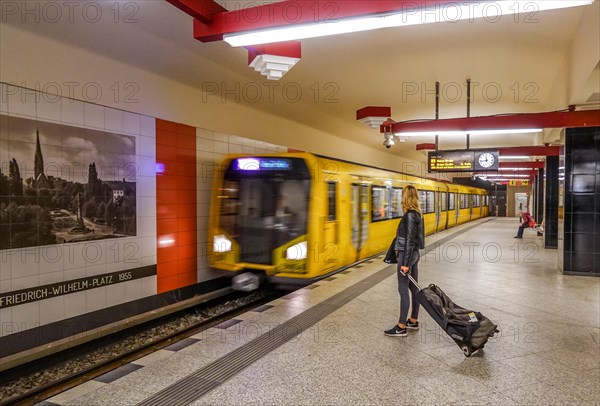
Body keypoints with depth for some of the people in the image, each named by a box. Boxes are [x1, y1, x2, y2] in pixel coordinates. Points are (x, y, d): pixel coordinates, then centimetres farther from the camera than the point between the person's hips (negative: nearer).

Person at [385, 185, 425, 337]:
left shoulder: (409, 215, -19)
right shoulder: (418, 214, 8)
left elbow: (409, 241, -20)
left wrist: (405, 263, -18)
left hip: (407, 255, -9)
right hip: (415, 254, 9)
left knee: (403, 290, -3)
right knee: (414, 288, 14)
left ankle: (401, 327, 5)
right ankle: (413, 321, 25)